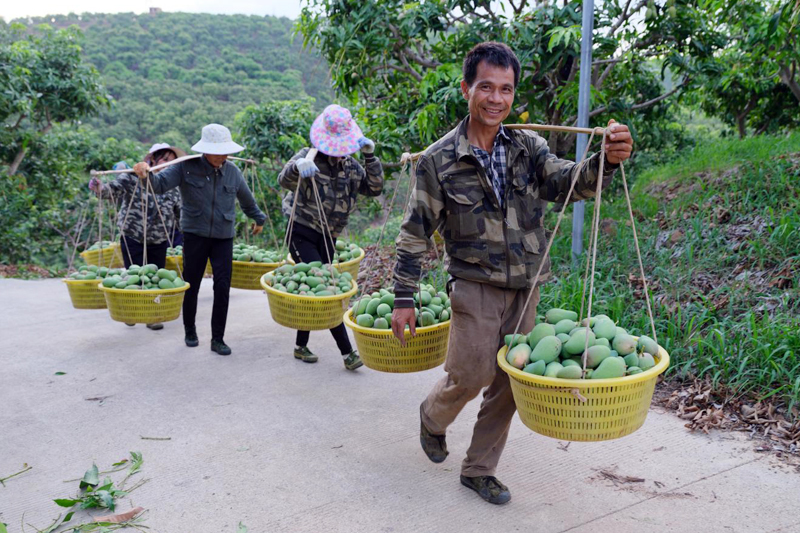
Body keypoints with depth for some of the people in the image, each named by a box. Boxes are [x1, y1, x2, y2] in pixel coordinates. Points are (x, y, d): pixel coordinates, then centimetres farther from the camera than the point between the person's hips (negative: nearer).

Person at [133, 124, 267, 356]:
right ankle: (190, 331, 30)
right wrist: (146, 173, -36)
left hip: (223, 237, 2)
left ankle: (218, 339, 7)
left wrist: (258, 218, 34)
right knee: (191, 285, 8)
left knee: (222, 287, -5)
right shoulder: (187, 167, -6)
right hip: (194, 235, -1)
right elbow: (160, 184, -14)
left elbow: (247, 199, 19)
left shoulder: (232, 171, 3)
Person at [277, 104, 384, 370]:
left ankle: (301, 346, 27)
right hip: (302, 234, -6)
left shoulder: (350, 165, 8)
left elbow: (374, 189, 6)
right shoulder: (310, 157, -8)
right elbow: (284, 180, -23)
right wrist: (297, 166, -47)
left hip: (327, 238, 6)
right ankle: (347, 352, -12)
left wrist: (370, 157, -6)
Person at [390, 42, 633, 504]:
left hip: (526, 287, 4)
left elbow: (566, 182, -13)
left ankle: (479, 470, 27)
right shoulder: (440, 160, -7)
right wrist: (404, 298, -7)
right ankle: (433, 418, 32)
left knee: (509, 383, 8)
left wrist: (605, 161, -34)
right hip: (475, 284, -4)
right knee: (471, 375, -3)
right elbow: (415, 234, -4)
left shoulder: (528, 147, 2)